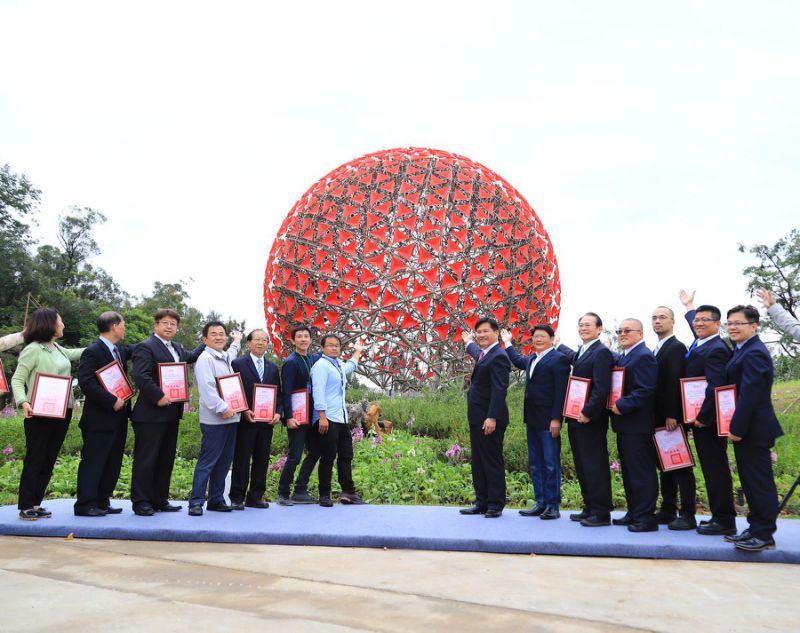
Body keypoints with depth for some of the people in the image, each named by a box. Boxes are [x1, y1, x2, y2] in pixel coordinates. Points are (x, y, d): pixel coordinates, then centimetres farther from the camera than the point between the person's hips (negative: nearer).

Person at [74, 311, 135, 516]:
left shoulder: (120, 350, 12)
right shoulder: (93, 351, -13)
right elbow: (86, 382, -21)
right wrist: (112, 401, -21)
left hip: (118, 417, 9)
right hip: (99, 418, -9)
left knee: (112, 463, 13)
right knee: (93, 461, -1)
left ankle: (102, 502, 22)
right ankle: (85, 504, 6)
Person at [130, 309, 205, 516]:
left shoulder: (177, 348, 17)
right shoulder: (146, 347, -9)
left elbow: (191, 357, 36)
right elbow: (140, 376, -20)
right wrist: (159, 397, -23)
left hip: (172, 413, 9)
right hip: (151, 414, -8)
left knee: (166, 459, 13)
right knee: (146, 459, -1)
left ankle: (160, 500, 21)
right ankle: (140, 502, 8)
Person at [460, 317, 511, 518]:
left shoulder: (498, 356, -14)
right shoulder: (484, 354, 14)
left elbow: (499, 390, -21)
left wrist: (492, 418, -26)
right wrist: (468, 342, 59)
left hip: (490, 420, -10)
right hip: (477, 418, 10)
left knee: (492, 462, -1)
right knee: (478, 462, 13)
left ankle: (495, 505, 9)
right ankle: (482, 502, 21)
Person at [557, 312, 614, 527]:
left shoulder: (601, 352, -12)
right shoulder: (581, 353, 16)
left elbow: (602, 388, -20)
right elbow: (571, 357, 42)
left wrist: (587, 413, -20)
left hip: (591, 420, -9)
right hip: (577, 420, 9)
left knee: (595, 465, -4)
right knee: (582, 466, 14)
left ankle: (601, 513, 3)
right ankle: (590, 508, 23)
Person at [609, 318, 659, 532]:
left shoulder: (644, 356, -14)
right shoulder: (621, 357, 16)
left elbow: (645, 391, -22)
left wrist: (622, 406, -21)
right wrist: (614, 406, 6)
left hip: (637, 425, -10)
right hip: (624, 424, 10)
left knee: (641, 472, -3)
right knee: (628, 472, 17)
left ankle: (646, 518, 5)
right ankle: (633, 513, 27)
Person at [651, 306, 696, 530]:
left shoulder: (676, 347, -10)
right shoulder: (657, 349, 17)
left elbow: (675, 382, -18)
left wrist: (672, 416, -23)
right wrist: (658, 416, 11)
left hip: (672, 418, -9)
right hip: (659, 418, 9)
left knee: (681, 465, -4)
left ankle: (688, 515, 2)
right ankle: (668, 510, 20)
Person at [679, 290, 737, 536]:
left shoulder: (716, 350, -18)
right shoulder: (702, 343, 11)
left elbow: (716, 388, -24)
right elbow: (695, 328, 36)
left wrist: (702, 419, -20)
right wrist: (689, 307, 46)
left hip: (708, 422, -10)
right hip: (703, 419, 10)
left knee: (715, 469, -3)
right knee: (714, 469, 15)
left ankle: (724, 521, 5)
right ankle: (721, 516, 24)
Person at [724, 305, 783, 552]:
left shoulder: (754, 353, -18)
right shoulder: (744, 350, 14)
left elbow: (749, 395, -23)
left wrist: (737, 429, -20)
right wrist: (736, 427, 13)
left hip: (754, 430, -10)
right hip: (747, 429, 10)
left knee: (759, 481, -1)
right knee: (750, 480, 16)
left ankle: (764, 535, 8)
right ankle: (756, 527, 26)